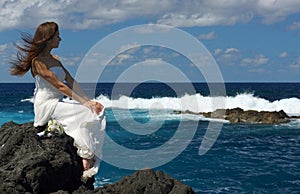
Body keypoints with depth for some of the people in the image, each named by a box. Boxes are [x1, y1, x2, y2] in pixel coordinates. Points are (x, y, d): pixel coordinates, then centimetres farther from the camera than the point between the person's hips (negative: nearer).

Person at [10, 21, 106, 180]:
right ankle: (86, 157, -21)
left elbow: (72, 82, 13)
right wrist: (84, 102, -19)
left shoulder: (55, 60, 17)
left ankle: (90, 159, -18)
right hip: (46, 106, -8)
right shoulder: (38, 62, -10)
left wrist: (88, 100, 0)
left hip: (58, 104, 8)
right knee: (86, 114, -24)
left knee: (98, 111, -10)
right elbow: (59, 86, -17)